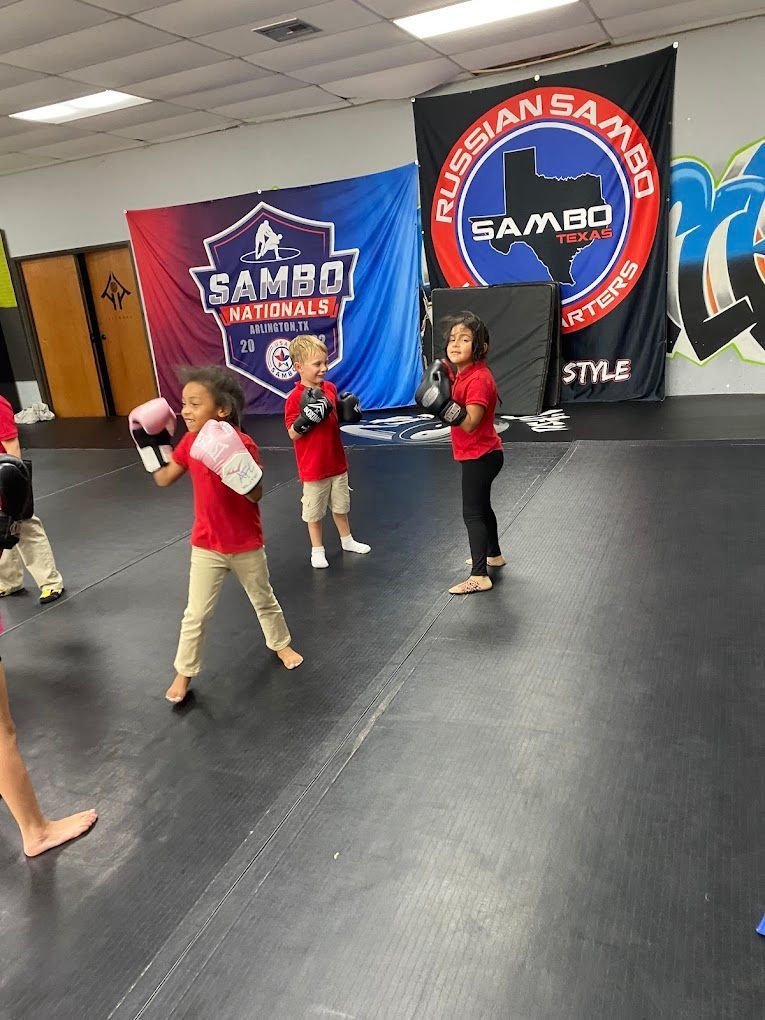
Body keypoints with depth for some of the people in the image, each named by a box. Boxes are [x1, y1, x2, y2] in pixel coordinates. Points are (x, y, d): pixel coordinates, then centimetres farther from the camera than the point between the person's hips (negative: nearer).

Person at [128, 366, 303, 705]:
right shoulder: (190, 442, -6)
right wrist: (153, 442, -3)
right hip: (206, 546, 3)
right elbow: (163, 479, 5)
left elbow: (256, 495, -29)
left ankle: (281, 644, 46)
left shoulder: (242, 444, -23)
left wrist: (234, 465, -43)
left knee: (264, 600, 21)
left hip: (246, 546, -3)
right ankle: (183, 673, 26)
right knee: (195, 614, 9)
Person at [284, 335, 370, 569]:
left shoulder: (330, 388, 1)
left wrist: (348, 411, -5)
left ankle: (347, 540, 39)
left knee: (341, 505, 22)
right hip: (313, 468, -5)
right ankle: (317, 549, 25)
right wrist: (308, 417, -30)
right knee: (314, 512, 10)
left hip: (337, 461, 6)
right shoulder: (295, 397, -17)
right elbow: (292, 434, -16)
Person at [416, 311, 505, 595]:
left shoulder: (478, 379, -24)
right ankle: (494, 555, 42)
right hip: (480, 455, 10)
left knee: (472, 514, -7)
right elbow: (459, 408, 13)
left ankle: (479, 577, -2)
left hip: (480, 456, -10)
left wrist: (444, 403, -37)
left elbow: (469, 423, -29)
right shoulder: (463, 374, 7)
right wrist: (442, 385, 1)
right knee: (482, 507, 24)